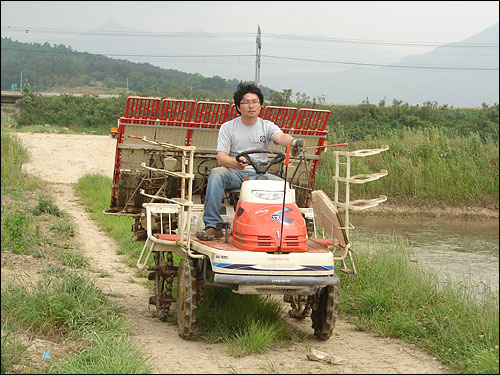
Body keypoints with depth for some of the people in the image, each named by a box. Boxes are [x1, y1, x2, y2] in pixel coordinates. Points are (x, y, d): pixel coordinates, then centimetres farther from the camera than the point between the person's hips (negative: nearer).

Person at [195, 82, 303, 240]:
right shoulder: (227, 127, 6)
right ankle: (213, 226, -34)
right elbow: (221, 157, -4)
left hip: (258, 175, 1)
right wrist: (236, 162, -28)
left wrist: (293, 141, -40)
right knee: (216, 174, -33)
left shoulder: (267, 126, 9)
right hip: (233, 174, -1)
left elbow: (280, 137, -14)